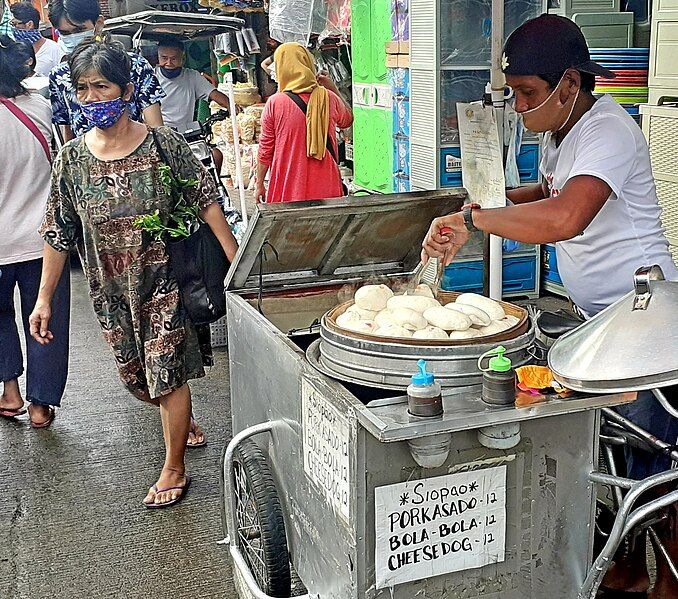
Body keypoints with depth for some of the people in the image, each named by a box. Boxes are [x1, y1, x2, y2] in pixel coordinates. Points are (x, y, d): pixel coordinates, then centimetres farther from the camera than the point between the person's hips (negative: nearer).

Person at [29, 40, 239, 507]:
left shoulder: (163, 143, -11)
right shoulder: (71, 159, -3)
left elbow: (206, 201, -8)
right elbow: (59, 234, 2)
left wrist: (237, 260, -12)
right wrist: (44, 299, 3)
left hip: (163, 280, -4)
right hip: (111, 290, 4)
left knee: (166, 374, -1)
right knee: (135, 376, 15)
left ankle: (174, 469, 18)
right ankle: (184, 422, 46)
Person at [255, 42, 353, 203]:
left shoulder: (275, 103, -9)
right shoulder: (329, 98, -2)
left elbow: (265, 149, -2)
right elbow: (347, 119, 21)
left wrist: (259, 185, 8)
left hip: (288, 190, -2)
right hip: (325, 187, 2)